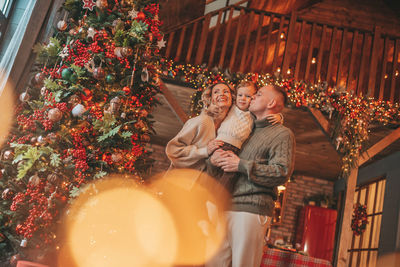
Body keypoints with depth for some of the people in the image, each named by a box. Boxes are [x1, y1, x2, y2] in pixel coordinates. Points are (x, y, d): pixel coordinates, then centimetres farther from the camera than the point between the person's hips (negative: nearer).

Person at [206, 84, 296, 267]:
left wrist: (241, 165, -11)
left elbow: (282, 172, -12)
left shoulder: (282, 134, 4)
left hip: (252, 210, -6)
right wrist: (213, 160, 0)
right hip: (226, 206, 6)